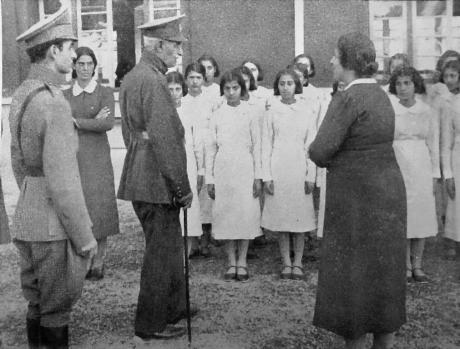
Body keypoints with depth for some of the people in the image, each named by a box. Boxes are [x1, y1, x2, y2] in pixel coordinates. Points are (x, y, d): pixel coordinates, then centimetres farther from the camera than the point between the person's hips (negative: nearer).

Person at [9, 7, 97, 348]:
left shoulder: (21, 94, 9)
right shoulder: (53, 103, -21)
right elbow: (62, 181, -23)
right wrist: (85, 236, -15)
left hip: (26, 221, 9)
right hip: (54, 228, -9)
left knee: (37, 305, 20)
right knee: (56, 311, 5)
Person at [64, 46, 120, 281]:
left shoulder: (105, 93, 3)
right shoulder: (64, 96, 12)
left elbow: (108, 123, -12)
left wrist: (76, 122, -9)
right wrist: (93, 121, -11)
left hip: (97, 158, -2)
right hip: (71, 157, 2)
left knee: (98, 209, -1)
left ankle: (98, 263, 9)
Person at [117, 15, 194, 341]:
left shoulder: (132, 77, 13)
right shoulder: (154, 82, -19)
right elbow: (165, 140, -22)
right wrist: (183, 187, -15)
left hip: (140, 177, 10)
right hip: (157, 183, -10)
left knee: (168, 246, 21)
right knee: (162, 251, 2)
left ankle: (174, 308, 36)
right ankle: (151, 324, 15)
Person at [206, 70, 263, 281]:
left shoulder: (250, 114, 3)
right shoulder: (217, 116, 7)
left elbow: (257, 146, 3)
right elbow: (210, 147, 7)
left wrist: (258, 176, -3)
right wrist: (209, 178, 4)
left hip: (245, 169, -1)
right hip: (223, 170, 1)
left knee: (246, 214, -2)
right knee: (225, 215, 2)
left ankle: (242, 263, 9)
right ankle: (231, 263, 12)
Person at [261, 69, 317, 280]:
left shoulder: (308, 112, 4)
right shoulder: (272, 112, 4)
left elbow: (311, 145, 3)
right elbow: (266, 145, 4)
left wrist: (311, 175, -3)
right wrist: (266, 175, -3)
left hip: (299, 168, 0)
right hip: (278, 168, 0)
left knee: (300, 215, 2)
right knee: (280, 217, 4)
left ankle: (298, 263, 12)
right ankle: (286, 263, 14)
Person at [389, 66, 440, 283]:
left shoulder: (428, 113, 5)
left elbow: (433, 145, 8)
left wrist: (435, 175, 4)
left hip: (421, 169, 2)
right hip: (397, 168, -2)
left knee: (421, 216, 4)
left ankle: (417, 266, 15)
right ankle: (406, 266, 12)